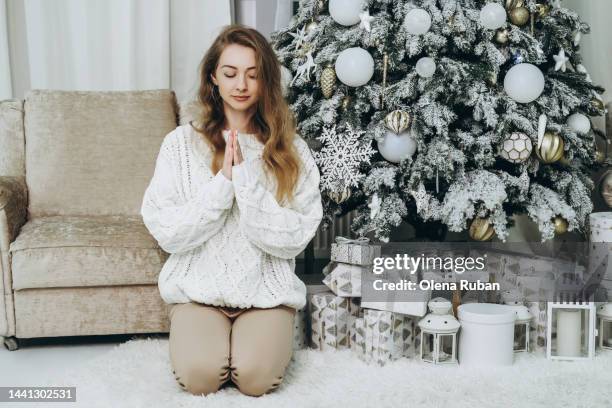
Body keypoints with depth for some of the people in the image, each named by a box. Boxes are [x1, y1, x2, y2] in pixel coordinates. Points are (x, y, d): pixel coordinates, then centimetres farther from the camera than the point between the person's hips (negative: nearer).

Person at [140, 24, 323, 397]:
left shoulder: (291, 150, -1)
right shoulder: (181, 142, -2)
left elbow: (295, 239, -10)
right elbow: (167, 233, -8)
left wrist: (246, 181, -19)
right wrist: (221, 183, -19)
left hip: (267, 291, 0)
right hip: (199, 287, 0)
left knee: (256, 376, -23)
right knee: (198, 375, -23)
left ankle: (272, 336, 10)